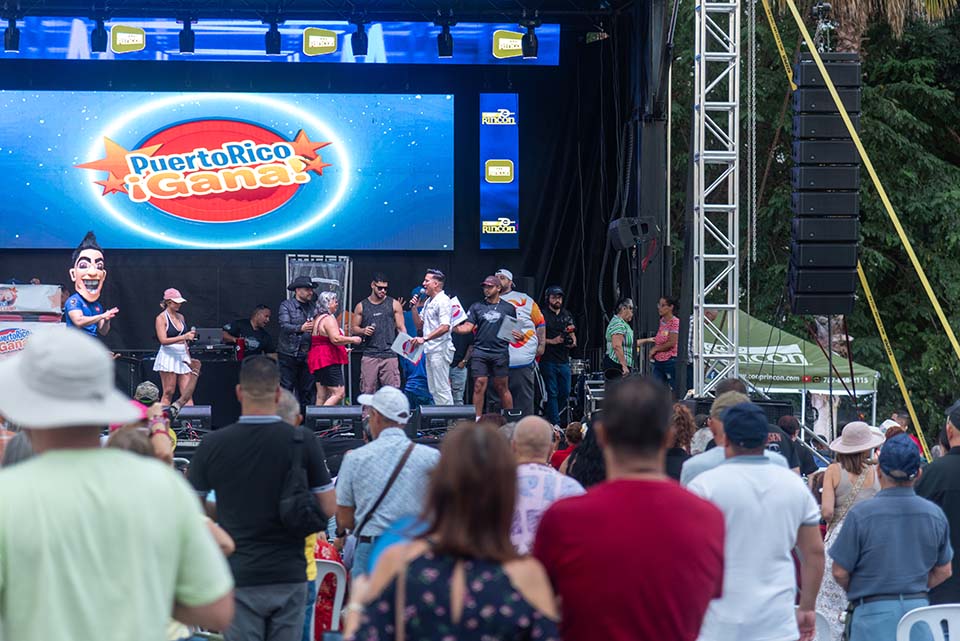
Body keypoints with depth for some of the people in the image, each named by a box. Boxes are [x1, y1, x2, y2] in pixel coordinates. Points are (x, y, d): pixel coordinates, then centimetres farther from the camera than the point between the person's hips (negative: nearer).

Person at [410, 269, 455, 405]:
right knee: (434, 390, 11)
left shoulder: (442, 301, -12)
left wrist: (424, 339, -27)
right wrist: (414, 308, 8)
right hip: (430, 351, 10)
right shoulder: (428, 302, 18)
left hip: (440, 350, -10)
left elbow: (445, 327, -22)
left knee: (442, 389, -10)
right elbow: (419, 325, 23)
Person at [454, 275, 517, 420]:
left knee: (502, 387, 3)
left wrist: (519, 336, -9)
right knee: (479, 386, -3)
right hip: (480, 352, 1)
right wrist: (453, 328, -17)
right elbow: (467, 327, 2)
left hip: (500, 352, -1)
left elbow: (514, 330, 14)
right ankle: (477, 419, 1)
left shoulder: (508, 308, 9)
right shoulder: (477, 307, 10)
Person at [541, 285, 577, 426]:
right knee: (552, 393, -5)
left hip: (564, 360, 5)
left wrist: (573, 343, 0)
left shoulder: (567, 315, 16)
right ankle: (555, 424, -4)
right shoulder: (543, 316, -2)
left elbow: (573, 334, 22)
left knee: (565, 393, 6)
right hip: (548, 360, -5)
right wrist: (553, 341, -16)